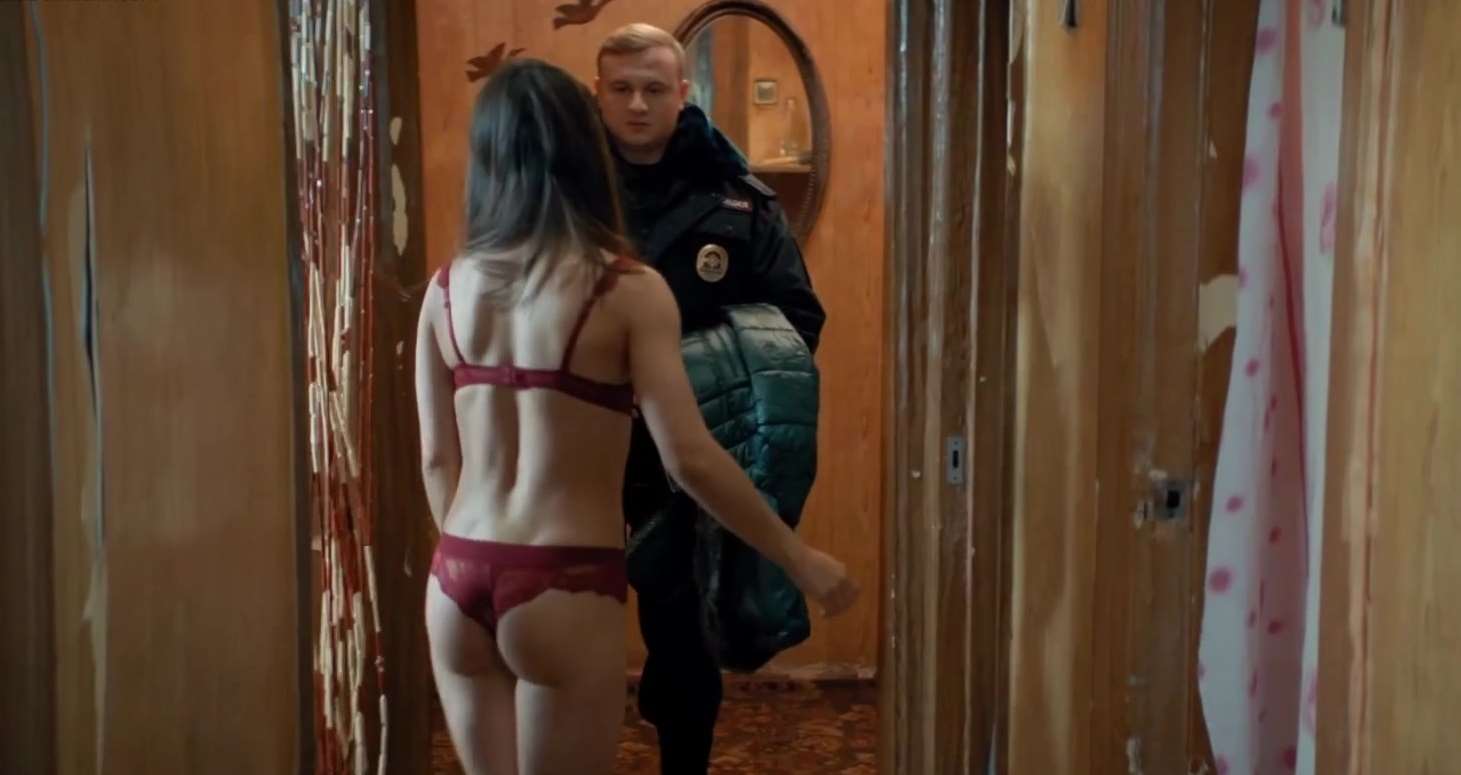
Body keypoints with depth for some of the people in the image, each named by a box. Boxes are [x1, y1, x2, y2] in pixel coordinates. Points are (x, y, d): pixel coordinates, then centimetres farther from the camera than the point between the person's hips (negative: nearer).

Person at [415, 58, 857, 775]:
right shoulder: (629, 291, -10)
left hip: (456, 583, 5)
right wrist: (800, 560, -3)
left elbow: (438, 460, 9)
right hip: (562, 588, -5)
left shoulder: (448, 289, 4)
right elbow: (689, 459, -14)